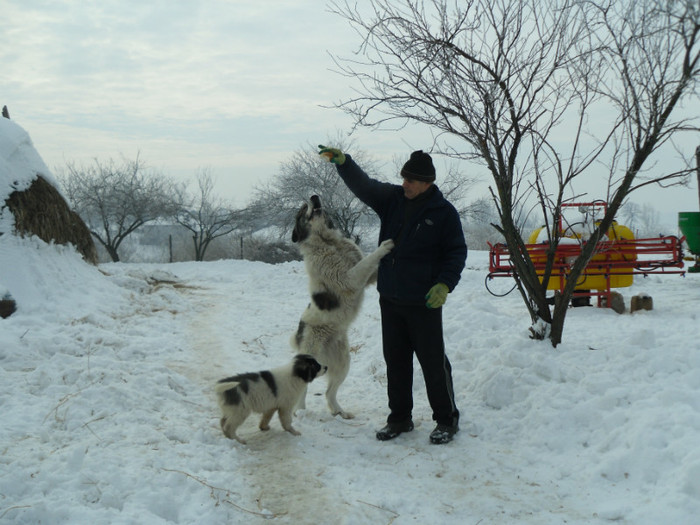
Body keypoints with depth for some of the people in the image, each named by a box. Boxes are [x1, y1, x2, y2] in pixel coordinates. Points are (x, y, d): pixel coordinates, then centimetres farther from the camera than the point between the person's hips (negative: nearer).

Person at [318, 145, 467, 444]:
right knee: (395, 360, 13)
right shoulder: (392, 198, 6)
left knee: (433, 361, -1)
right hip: (390, 299, 5)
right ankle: (400, 418, 25)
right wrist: (342, 162, -21)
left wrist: (444, 284, -18)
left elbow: (457, 252, -4)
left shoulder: (444, 212, -7)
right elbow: (363, 186, -4)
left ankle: (447, 420, 14)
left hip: (424, 302, -5)